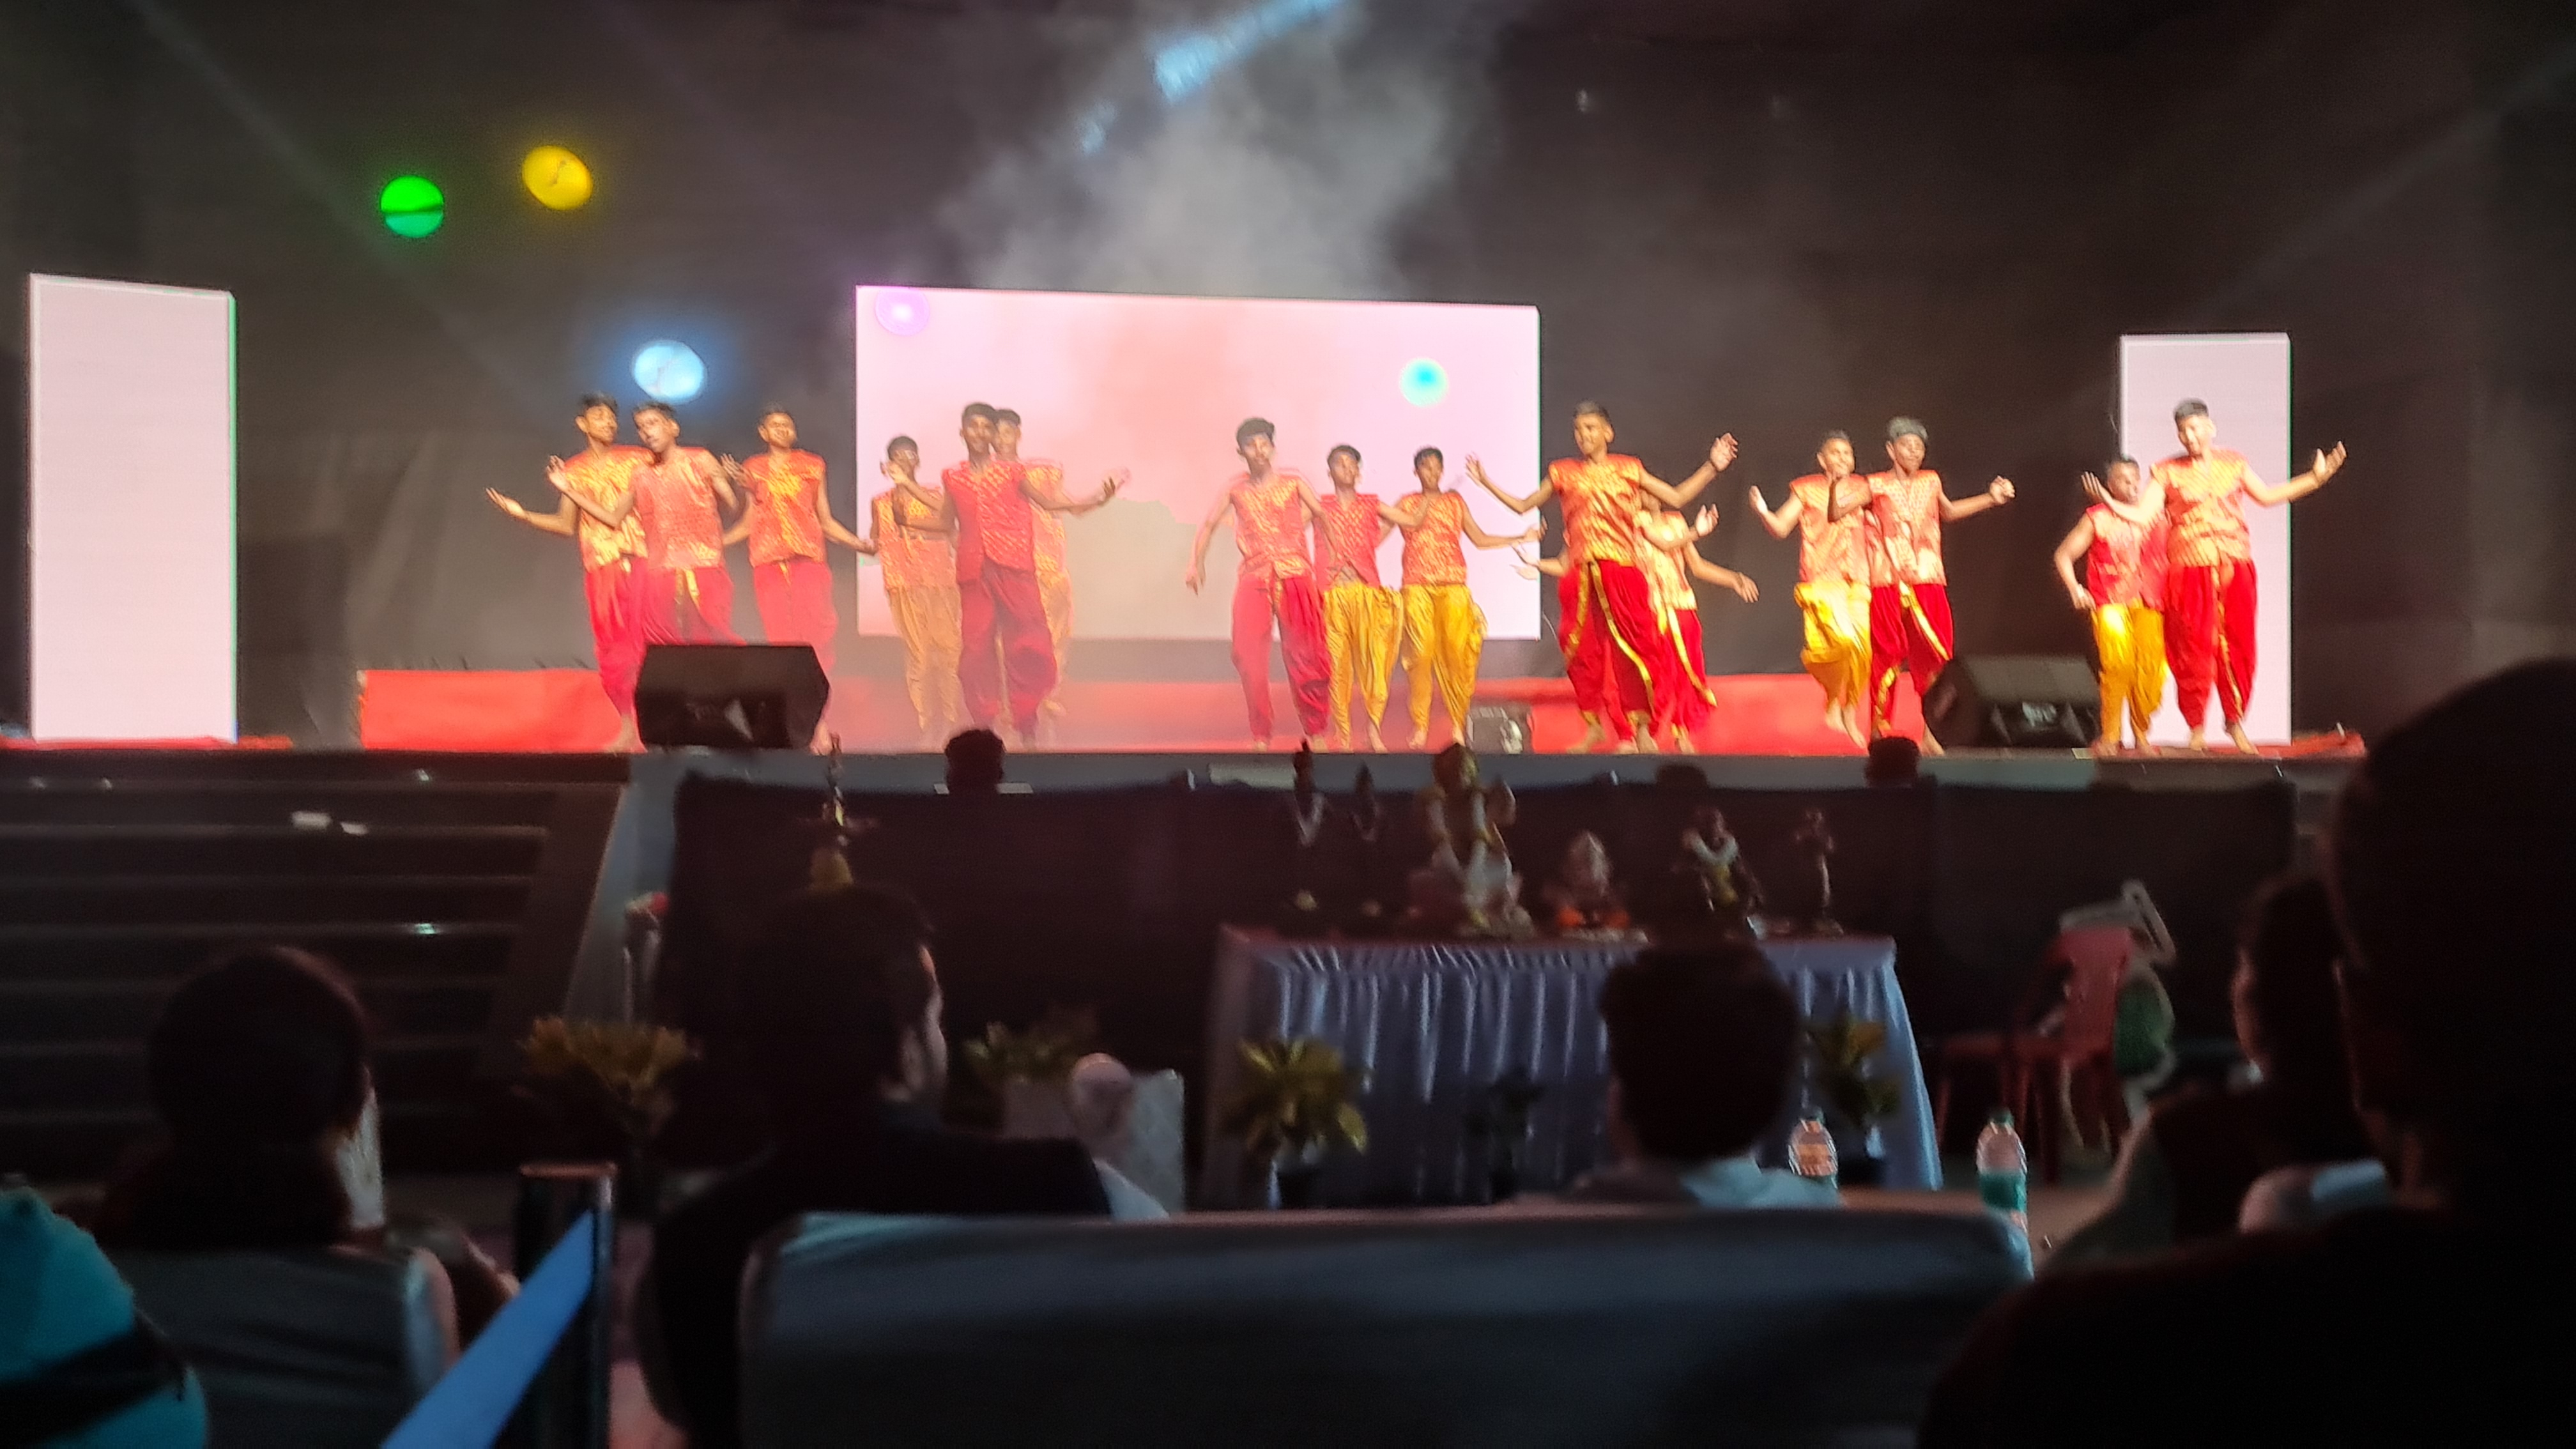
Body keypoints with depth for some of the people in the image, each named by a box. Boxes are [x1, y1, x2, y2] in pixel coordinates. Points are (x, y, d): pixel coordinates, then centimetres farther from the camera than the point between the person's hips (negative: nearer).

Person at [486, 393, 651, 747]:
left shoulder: (638, 459, 10)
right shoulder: (572, 471, 14)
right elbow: (566, 525, 14)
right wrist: (522, 514, 5)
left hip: (643, 561, -2)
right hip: (602, 568, 2)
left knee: (648, 637, -12)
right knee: (613, 647, 0)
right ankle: (628, 727, 9)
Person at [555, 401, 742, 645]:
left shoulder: (701, 461, 1)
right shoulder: (641, 476, 12)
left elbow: (733, 506, -5)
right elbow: (614, 519, 19)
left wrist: (729, 482, -28)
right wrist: (570, 491, 16)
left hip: (704, 570, -4)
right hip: (661, 574, 4)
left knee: (711, 639, -12)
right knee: (661, 646, -2)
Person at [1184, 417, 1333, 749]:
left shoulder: (1294, 482, 4)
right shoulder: (1236, 489, 8)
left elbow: (1323, 516, 7)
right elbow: (1209, 525, 17)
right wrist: (1196, 564, 12)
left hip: (1295, 577, -1)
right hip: (1254, 580, 1)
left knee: (1305, 655, -2)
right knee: (1249, 657, -7)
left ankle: (1315, 731, 10)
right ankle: (1261, 737, 0)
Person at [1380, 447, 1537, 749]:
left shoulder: (1455, 501, 17)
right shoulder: (1408, 502, 12)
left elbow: (1480, 539, 15)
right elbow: (1413, 522, -9)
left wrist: (1521, 539, 10)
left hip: (1453, 586, 1)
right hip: (1417, 586, -1)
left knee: (1456, 653, -9)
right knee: (1420, 654, -9)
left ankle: (1458, 724, -3)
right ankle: (1420, 727, -4)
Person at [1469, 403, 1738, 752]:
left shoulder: (1628, 469, 8)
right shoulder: (1564, 473, 10)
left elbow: (1677, 498, 9)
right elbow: (1523, 506, 19)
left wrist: (1712, 467, 1)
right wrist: (1487, 482, 14)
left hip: (1621, 575, -2)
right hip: (1580, 576, 2)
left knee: (1633, 648, -7)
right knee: (1585, 651, 1)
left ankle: (1641, 726, 3)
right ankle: (1594, 725, 14)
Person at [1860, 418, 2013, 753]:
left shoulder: (1930, 482, 10)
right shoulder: (1876, 487, -2)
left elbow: (1948, 512, 29)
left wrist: (1991, 498, 26)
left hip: (1928, 584, 3)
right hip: (1888, 585, -3)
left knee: (1934, 658, -3)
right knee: (1887, 657, -1)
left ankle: (1931, 732, 8)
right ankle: (1880, 731, 11)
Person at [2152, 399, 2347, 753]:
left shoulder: (2234, 463, 10)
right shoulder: (2168, 472, 1)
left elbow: (2267, 496, 18)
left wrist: (2316, 477, 15)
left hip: (2235, 568, 2)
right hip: (2191, 571, -2)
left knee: (2237, 647, 2)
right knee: (2194, 649, -3)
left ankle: (2235, 722, 16)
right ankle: (2196, 728, 8)